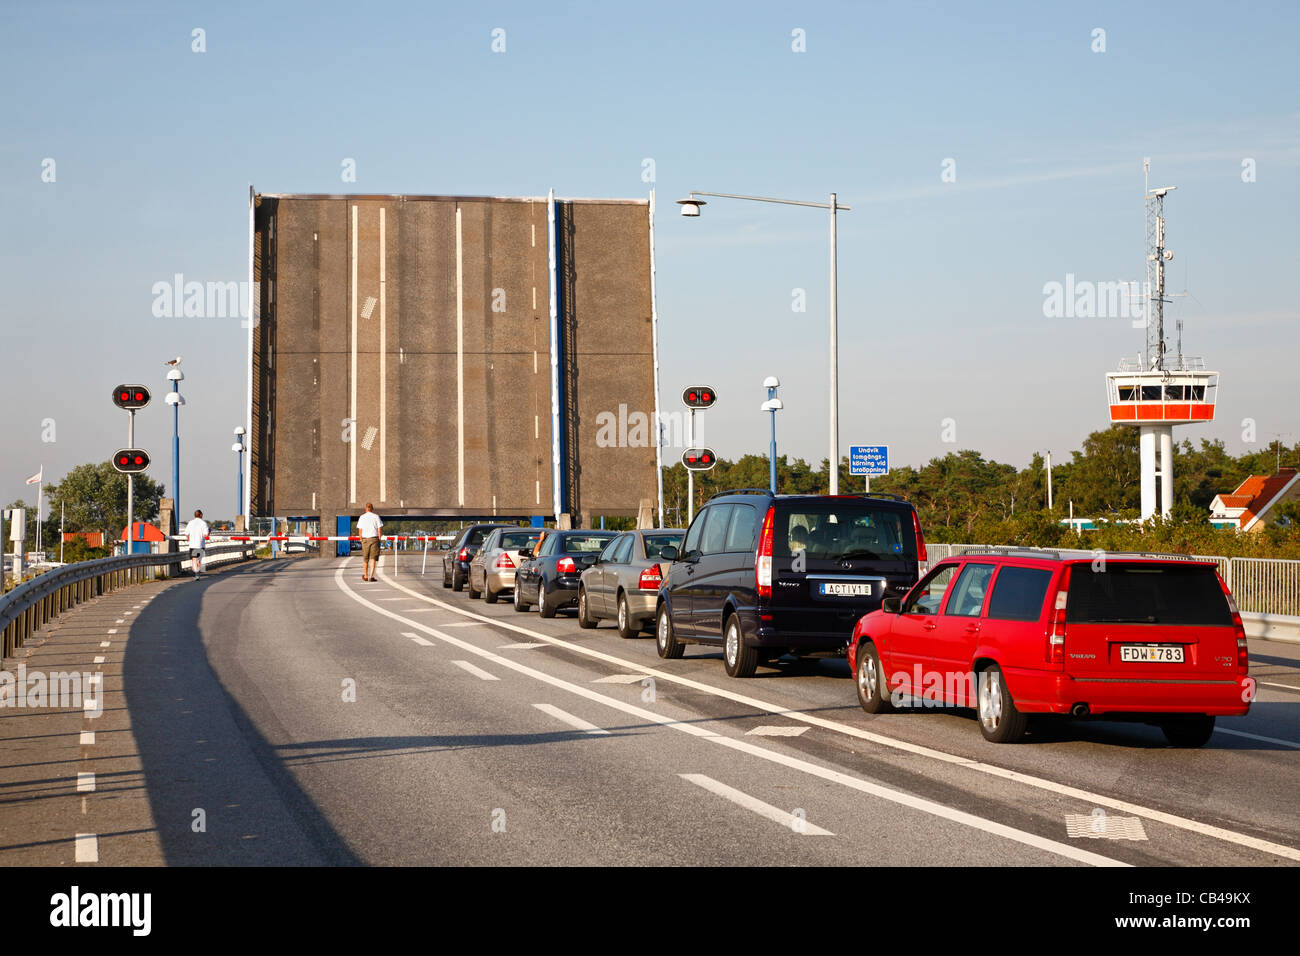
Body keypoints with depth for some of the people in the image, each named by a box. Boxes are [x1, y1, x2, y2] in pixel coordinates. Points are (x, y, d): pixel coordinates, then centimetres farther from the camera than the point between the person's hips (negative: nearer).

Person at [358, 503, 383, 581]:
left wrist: (361, 540, 9)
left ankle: (365, 576, 25)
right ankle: (371, 576, -12)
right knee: (373, 558, -2)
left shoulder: (362, 517, 4)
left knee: (365, 559, 13)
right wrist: (379, 539, 4)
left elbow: (360, 530, 2)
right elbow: (379, 530, -2)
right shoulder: (376, 517, 1)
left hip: (365, 539, 2)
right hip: (374, 538, -2)